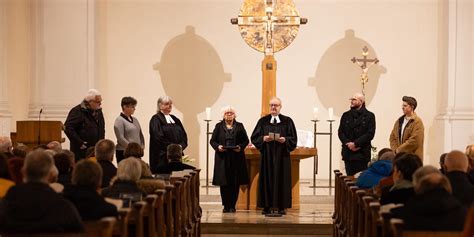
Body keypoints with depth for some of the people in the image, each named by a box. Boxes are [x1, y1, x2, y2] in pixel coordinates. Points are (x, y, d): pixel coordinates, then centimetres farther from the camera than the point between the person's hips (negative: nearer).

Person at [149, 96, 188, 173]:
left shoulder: (175, 120, 19)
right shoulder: (156, 119, -2)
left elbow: (184, 136, 15)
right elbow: (158, 137, -13)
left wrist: (181, 146, -5)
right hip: (162, 157, -6)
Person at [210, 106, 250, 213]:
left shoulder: (239, 126, 9)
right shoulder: (219, 126, 9)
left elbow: (246, 140, 8)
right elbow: (212, 141, 8)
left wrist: (240, 147, -11)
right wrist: (218, 146, -11)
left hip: (236, 159, 0)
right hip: (222, 159, 0)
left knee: (235, 183, -1)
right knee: (224, 183, -3)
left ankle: (232, 205, 6)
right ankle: (226, 205, 5)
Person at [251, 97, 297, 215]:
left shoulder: (287, 121, 5)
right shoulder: (263, 121, 7)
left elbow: (293, 139, 2)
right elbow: (254, 137, 5)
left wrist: (285, 140, -16)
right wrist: (263, 139, -14)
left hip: (282, 156, -1)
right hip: (267, 156, 1)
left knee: (281, 179, -1)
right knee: (267, 179, -2)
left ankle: (281, 207, 3)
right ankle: (267, 206, 1)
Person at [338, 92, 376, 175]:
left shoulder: (369, 116, 2)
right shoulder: (346, 115, 14)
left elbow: (370, 134, -7)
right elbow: (340, 132, 9)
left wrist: (356, 143, -14)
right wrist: (348, 143, -8)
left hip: (362, 154, -3)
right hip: (348, 152, 4)